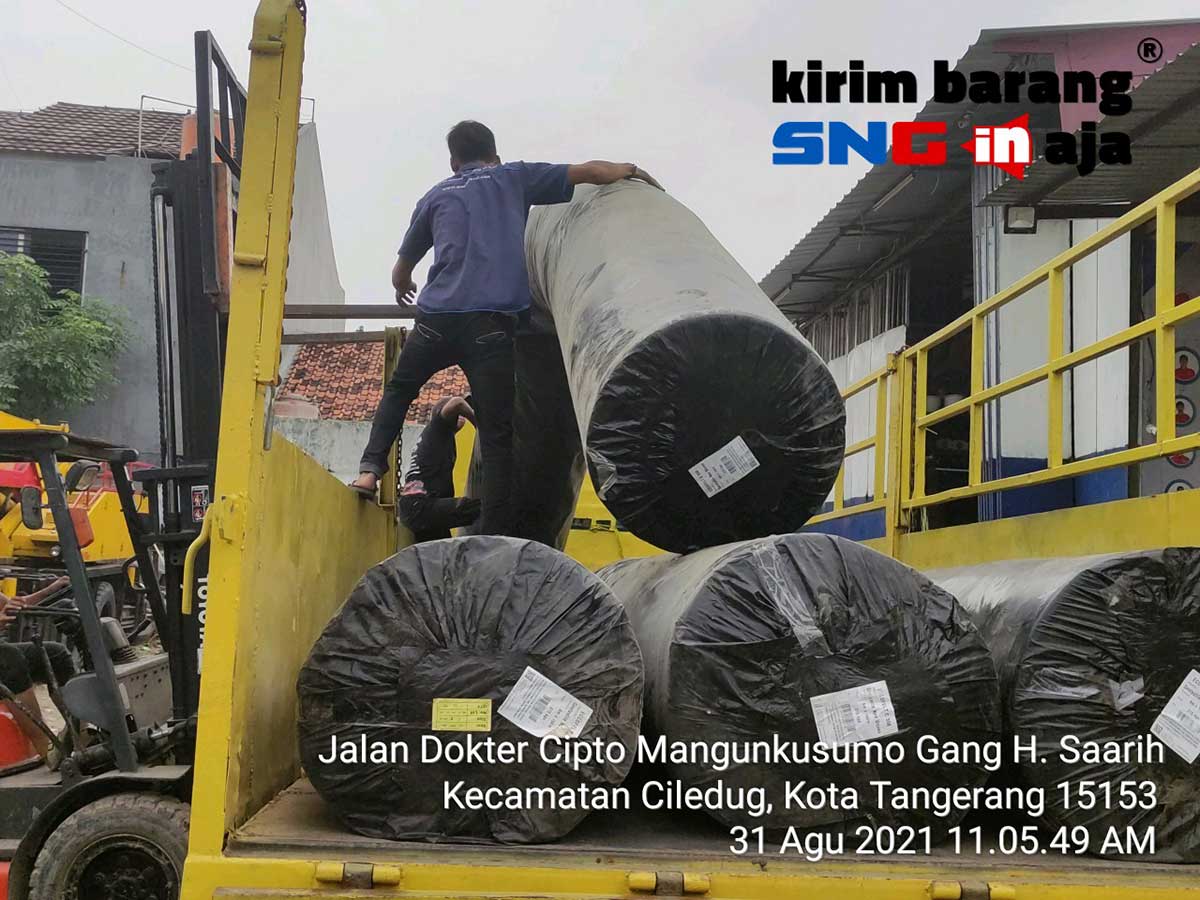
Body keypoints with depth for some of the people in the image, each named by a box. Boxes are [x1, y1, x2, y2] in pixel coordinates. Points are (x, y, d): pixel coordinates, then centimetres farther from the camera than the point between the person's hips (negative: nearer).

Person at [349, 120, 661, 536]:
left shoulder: (436, 196, 24)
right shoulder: (514, 178, 17)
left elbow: (401, 271, 34)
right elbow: (592, 171, 10)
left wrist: (404, 289, 57)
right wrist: (630, 171, 29)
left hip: (436, 317, 3)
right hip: (493, 323, -2)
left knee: (399, 388, 29)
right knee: (498, 435, 0)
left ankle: (370, 467, 13)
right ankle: (494, 542, -6)